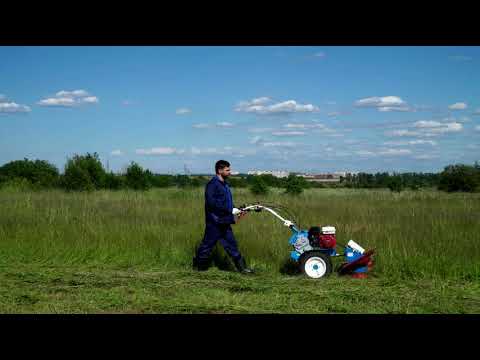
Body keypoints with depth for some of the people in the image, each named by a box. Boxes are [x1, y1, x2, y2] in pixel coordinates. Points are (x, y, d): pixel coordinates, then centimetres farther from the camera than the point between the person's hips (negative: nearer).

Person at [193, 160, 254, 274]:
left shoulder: (224, 184, 15)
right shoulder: (213, 184, -14)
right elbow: (211, 202, -23)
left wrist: (236, 211, 8)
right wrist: (230, 210, -22)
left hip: (224, 222, 9)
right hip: (214, 222, -9)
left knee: (231, 245, 9)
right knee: (207, 245, 2)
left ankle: (242, 268, 11)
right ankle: (198, 265, 16)